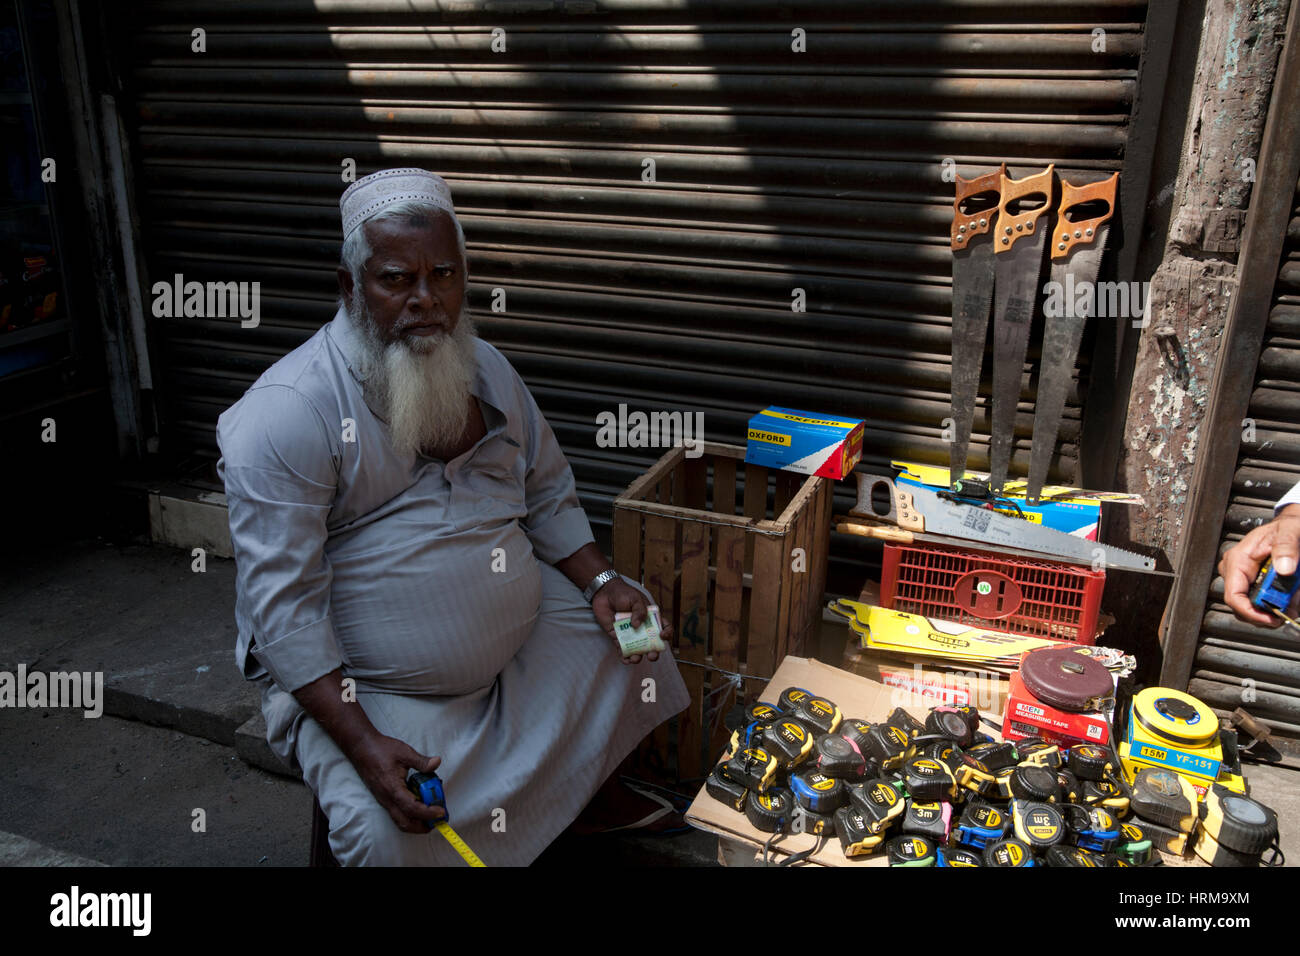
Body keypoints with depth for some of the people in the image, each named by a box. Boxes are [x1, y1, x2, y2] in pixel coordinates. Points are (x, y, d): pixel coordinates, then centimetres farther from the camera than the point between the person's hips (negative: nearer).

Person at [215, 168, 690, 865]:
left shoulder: (488, 371, 2)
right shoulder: (288, 413, -21)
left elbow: (547, 495, 13)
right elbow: (284, 605, -23)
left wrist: (601, 581, -3)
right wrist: (363, 745, -29)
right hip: (347, 682, -6)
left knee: (635, 641, 5)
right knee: (390, 833, -27)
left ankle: (611, 808, 32)